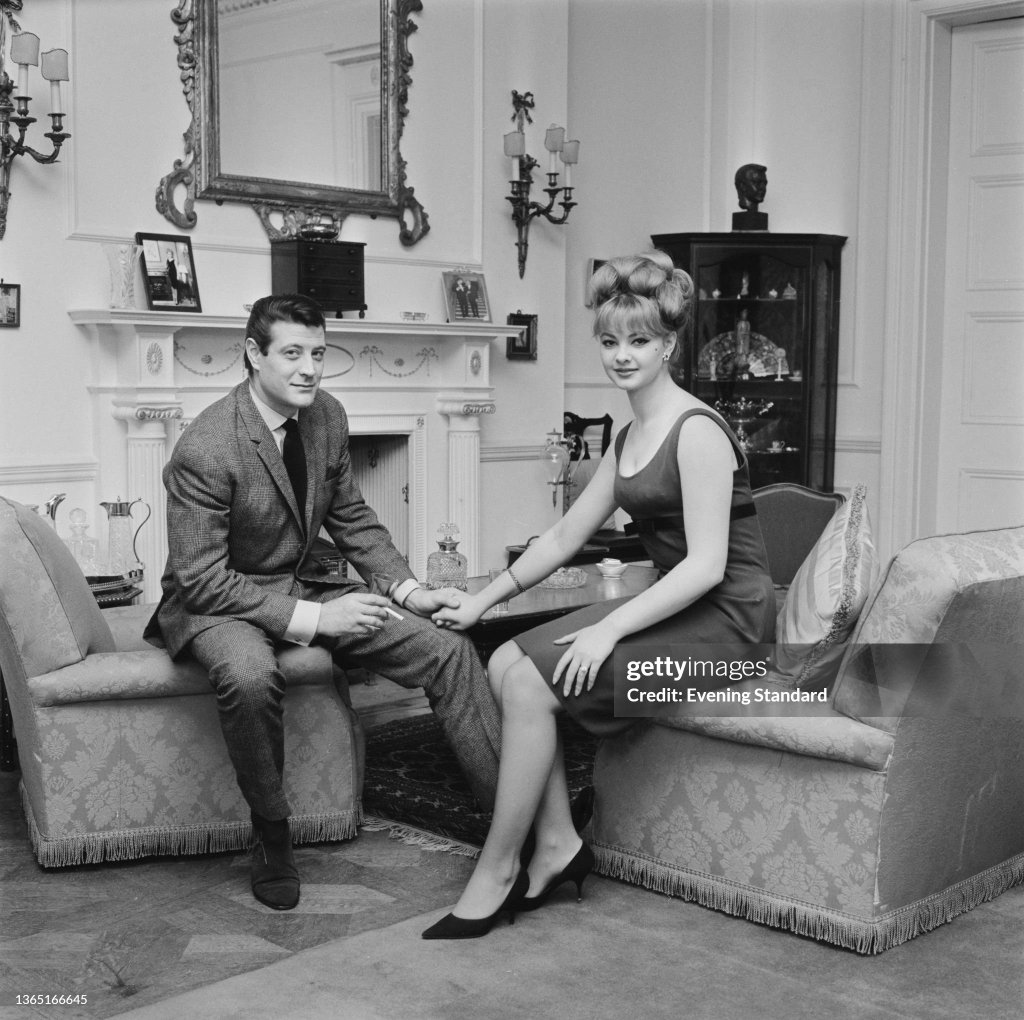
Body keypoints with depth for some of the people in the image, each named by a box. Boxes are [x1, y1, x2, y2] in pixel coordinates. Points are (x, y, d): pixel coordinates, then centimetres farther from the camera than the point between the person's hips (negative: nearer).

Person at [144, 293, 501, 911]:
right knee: (251, 675, -41)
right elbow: (203, 580, -22)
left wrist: (410, 590, -2)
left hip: (304, 588, 6)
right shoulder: (204, 450, -23)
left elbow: (353, 518, 11)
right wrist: (311, 618, -27)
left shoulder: (327, 416, -1)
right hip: (216, 601, -6)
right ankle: (272, 838, -16)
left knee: (449, 649, -10)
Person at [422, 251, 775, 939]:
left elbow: (706, 566, -22)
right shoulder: (630, 438, 14)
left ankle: (496, 871, -7)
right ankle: (556, 844, -4)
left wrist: (609, 630, -26)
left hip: (724, 619, -9)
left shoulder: (697, 431, -14)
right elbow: (565, 537, 18)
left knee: (532, 681, -19)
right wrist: (482, 601, 12)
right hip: (672, 605, 9)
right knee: (506, 663, -7)